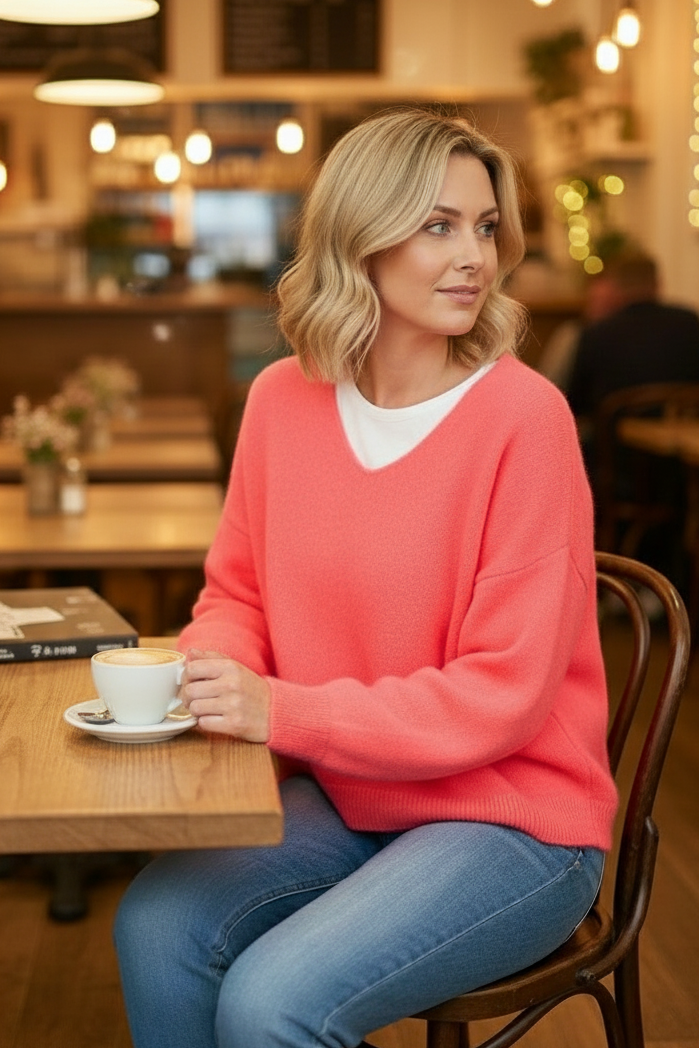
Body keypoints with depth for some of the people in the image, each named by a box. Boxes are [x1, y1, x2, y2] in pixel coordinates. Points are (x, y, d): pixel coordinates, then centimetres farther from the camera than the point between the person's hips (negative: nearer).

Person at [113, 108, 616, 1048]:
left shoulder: (522, 416, -17)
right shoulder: (283, 398, 0)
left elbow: (504, 695, -17)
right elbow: (238, 591, 12)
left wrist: (282, 713, -23)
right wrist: (210, 671, -12)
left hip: (512, 821, -4)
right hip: (337, 796, 5)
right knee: (157, 927, -17)